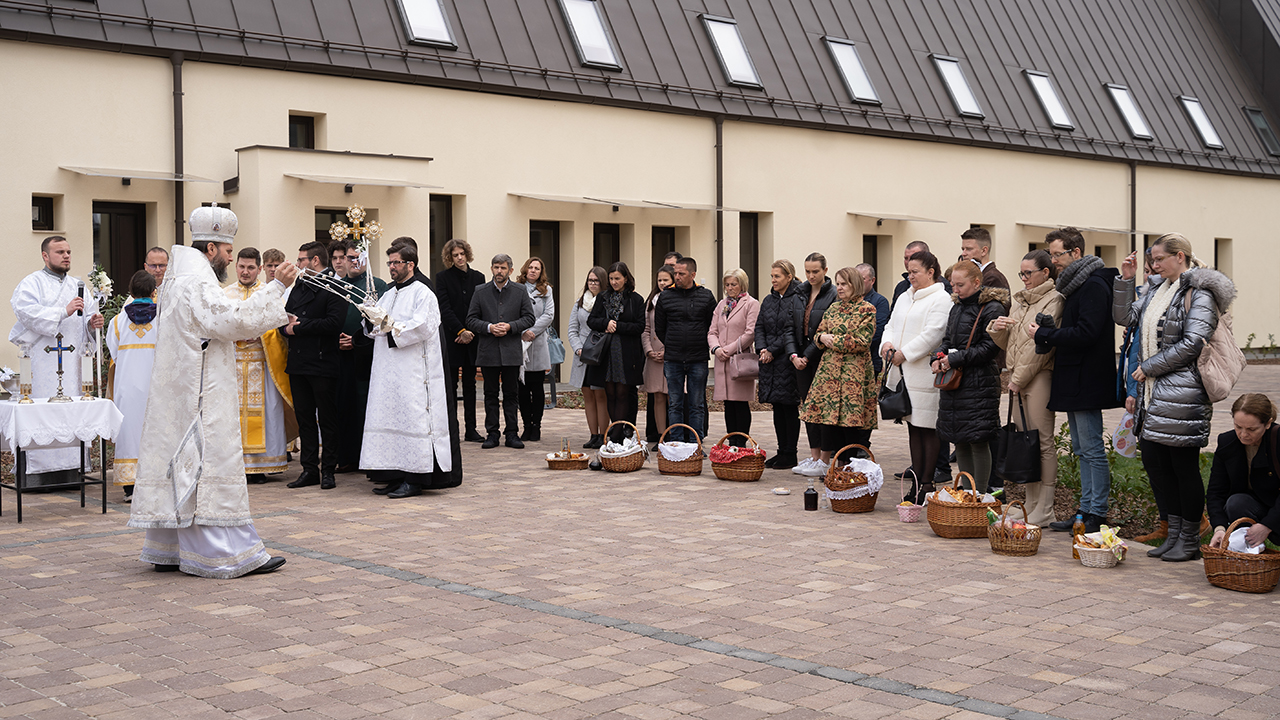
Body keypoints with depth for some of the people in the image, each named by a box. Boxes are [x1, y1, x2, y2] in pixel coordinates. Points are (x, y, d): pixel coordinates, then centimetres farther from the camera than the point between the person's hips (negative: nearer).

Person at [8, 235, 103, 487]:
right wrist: (64, 312, -17)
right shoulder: (31, 284, 3)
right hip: (42, 360, -5)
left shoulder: (77, 286, 20)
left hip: (71, 361, 5)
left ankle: (70, 472, 3)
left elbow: (86, 320, 21)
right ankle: (37, 475, -10)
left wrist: (92, 323, -2)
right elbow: (28, 313, -13)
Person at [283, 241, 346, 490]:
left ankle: (328, 470, 8)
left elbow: (334, 323, -19)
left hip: (323, 364, -7)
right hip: (298, 364, 7)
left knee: (327, 419, 1)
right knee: (304, 417, 9)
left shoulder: (334, 288, -7)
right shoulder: (297, 288, 18)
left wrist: (300, 326, -15)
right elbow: (284, 319, 16)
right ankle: (309, 469, 15)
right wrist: (287, 327, -8)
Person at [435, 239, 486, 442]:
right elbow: (445, 309, -7)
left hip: (471, 338, 3)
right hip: (450, 338, -3)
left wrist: (472, 332, -7)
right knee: (450, 384, -2)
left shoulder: (477, 277, 9)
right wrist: (461, 331, -15)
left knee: (470, 384, 7)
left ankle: (471, 429, 11)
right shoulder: (443, 277, 0)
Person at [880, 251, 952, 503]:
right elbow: (892, 325, 20)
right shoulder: (905, 298, 19)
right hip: (905, 373, 8)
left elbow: (931, 335, -16)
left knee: (928, 429, -4)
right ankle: (916, 482, 15)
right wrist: (887, 343, -2)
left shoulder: (940, 299, -7)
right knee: (913, 428, 10)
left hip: (926, 374, -8)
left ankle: (927, 484, 1)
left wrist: (904, 353, -15)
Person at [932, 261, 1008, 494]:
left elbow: (990, 347, -14)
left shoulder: (992, 308, -9)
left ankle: (980, 497, 3)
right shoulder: (957, 307, 16)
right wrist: (938, 358, 3)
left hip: (979, 384, -8)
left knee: (978, 441, -5)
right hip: (953, 383, 8)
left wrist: (955, 359, -16)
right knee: (960, 441, 10)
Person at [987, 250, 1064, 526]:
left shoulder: (1053, 301, -7)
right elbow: (1008, 343, 20)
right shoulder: (1020, 301, 19)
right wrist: (997, 328, -1)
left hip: (1039, 378, -8)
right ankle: (1030, 507, 14)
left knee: (1043, 443, -6)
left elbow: (1041, 346, -13)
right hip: (1018, 379, 8)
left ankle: (1043, 511, -3)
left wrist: (1019, 378, -11)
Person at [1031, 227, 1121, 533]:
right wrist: (1047, 334, 2)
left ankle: (1097, 514, -1)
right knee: (1081, 448, 13)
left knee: (1092, 448, -5)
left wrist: (1044, 335, -16)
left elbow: (1086, 333, -23)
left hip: (1087, 380, -10)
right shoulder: (1073, 285, 17)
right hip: (1073, 381, 10)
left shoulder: (1094, 286, -14)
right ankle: (1086, 510, 19)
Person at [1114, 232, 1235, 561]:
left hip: (1182, 391, -8)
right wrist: (1126, 280, 7)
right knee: (1153, 459, 9)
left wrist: (1149, 367, -13)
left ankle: (1190, 541, 10)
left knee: (1184, 465, -1)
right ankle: (1174, 534, 20)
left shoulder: (1199, 293, -10)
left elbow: (1192, 343, -17)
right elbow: (1126, 317, 18)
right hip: (1153, 391, 8)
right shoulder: (1158, 289, 14)